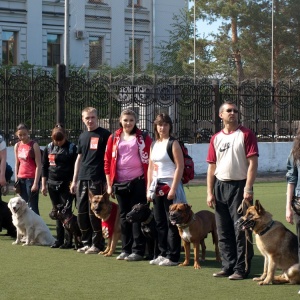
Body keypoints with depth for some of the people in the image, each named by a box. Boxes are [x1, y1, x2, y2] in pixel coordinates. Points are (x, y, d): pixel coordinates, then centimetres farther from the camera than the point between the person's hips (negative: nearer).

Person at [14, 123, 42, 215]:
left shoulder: (34, 145, -7)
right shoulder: (17, 146, 10)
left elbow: (39, 165, -10)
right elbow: (17, 164, 15)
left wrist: (36, 183, -16)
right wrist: (16, 181, 8)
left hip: (32, 178, -6)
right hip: (21, 179, 6)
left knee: (32, 207, -8)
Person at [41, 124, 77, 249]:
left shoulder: (72, 148, -4)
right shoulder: (49, 148, 8)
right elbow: (44, 166, 12)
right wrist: (43, 184, 9)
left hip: (66, 184, -4)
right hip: (52, 184, 4)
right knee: (56, 212, 8)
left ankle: (68, 241, -2)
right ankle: (59, 239, 13)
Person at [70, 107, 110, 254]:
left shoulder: (104, 135, -3)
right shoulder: (82, 136, 15)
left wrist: (108, 181, -9)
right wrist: (74, 180, 17)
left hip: (97, 180, -6)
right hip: (82, 180, 6)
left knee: (94, 213, -5)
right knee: (81, 213, 6)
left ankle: (97, 244, 4)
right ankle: (87, 242, 17)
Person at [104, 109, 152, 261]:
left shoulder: (143, 138, 0)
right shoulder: (114, 138, 8)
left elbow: (149, 160, -2)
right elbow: (107, 161, 9)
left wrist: (149, 183, -6)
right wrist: (109, 184, 6)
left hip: (137, 182, -3)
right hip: (120, 183, 3)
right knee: (124, 216, 9)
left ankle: (138, 250, 3)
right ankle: (126, 249, 17)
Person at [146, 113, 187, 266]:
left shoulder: (173, 144, -7)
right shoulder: (154, 144, 14)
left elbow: (180, 167, -13)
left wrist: (173, 189, -18)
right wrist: (149, 188, 11)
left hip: (170, 186, -7)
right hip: (157, 187, 7)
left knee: (172, 223, -4)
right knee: (159, 222, 10)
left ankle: (173, 257, 0)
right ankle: (163, 253, 18)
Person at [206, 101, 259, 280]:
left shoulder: (246, 135, -2)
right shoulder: (216, 138, 12)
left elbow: (253, 163, -9)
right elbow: (212, 166, 13)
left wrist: (248, 188, -17)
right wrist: (210, 192, 6)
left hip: (239, 186, -5)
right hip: (220, 186, 5)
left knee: (241, 231, -4)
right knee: (223, 231, 8)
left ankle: (241, 269, 1)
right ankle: (228, 266, 17)